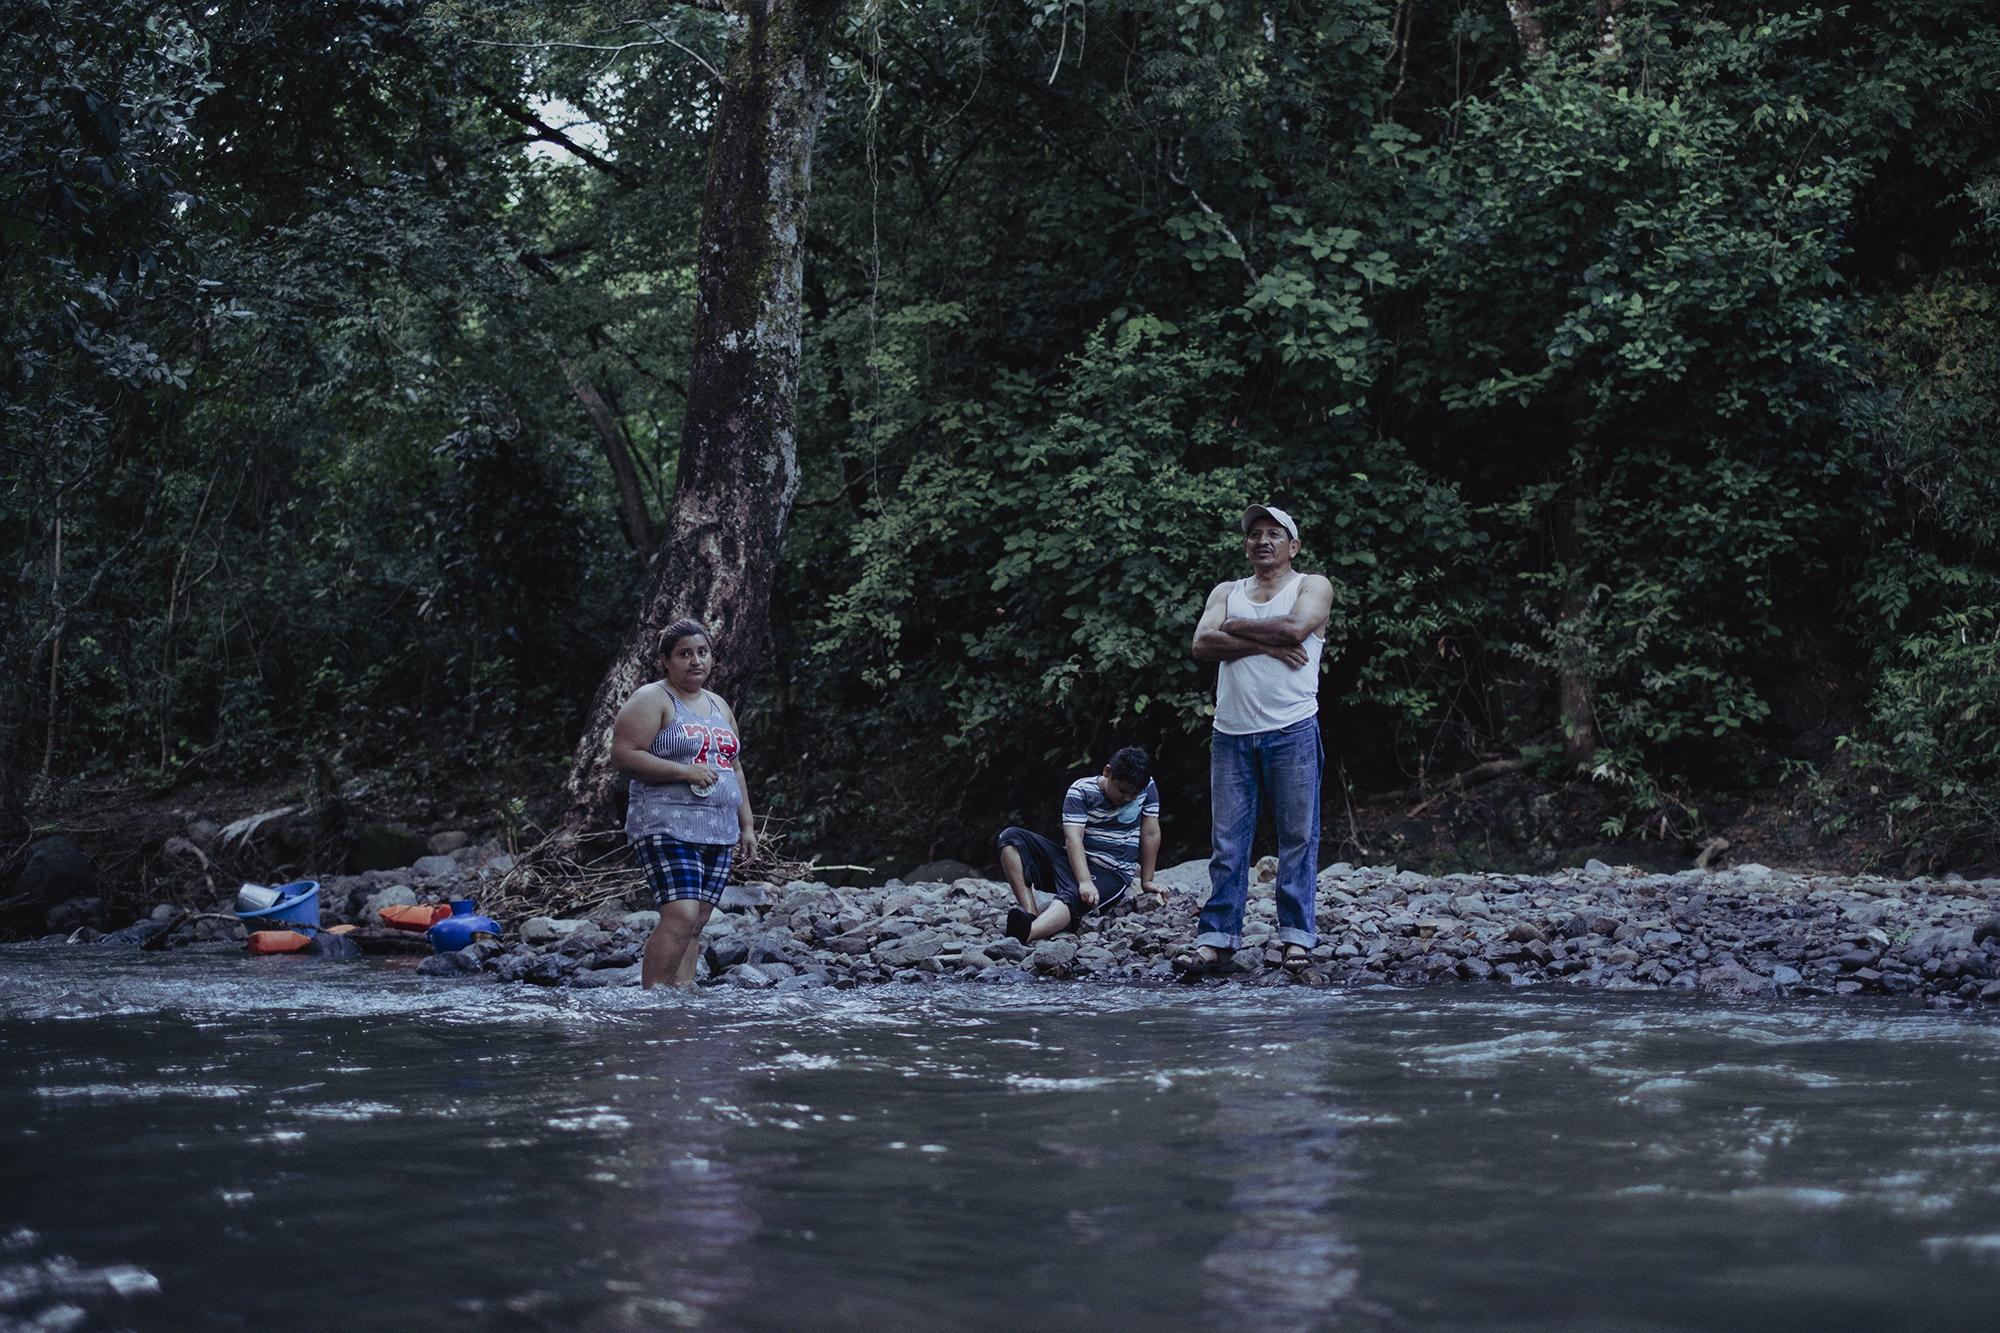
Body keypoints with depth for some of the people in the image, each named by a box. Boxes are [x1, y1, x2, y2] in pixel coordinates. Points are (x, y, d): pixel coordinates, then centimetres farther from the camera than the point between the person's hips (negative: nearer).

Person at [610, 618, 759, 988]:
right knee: (681, 917, -19)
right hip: (667, 828, -7)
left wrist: (746, 825, 20)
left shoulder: (720, 707, 22)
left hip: (719, 832, 7)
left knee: (696, 922, 3)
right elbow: (623, 755, -13)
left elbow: (734, 769, 27)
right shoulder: (652, 700, -3)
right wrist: (685, 771, -17)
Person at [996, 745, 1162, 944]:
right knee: (1010, 838, -17)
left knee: (1072, 898, -38)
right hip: (1073, 862, 3)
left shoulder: (1147, 788, -3)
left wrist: (1146, 881, 4)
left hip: (1111, 875, -3)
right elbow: (1073, 838, -20)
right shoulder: (1081, 791, -8)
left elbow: (1151, 834, 3)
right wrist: (1084, 882, -34)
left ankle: (1023, 935, -67)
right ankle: (1030, 914, -35)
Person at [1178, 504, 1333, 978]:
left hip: (1291, 732, -3)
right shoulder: (1226, 592, 18)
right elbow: (1203, 644, 0)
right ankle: (1217, 939, 2)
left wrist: (1235, 628, -1)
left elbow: (1295, 627, -13)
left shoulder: (1313, 586, 8)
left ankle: (1296, 937, 2)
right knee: (1227, 843, 1)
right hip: (1231, 733, 3)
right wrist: (1266, 644, -9)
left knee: (1298, 838, -2)